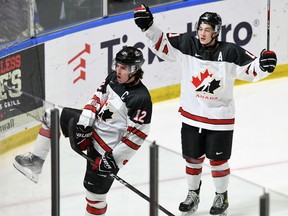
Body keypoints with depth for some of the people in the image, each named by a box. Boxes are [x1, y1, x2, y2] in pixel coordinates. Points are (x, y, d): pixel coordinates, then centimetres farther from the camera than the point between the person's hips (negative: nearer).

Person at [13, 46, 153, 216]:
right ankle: (36, 162, 9)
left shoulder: (141, 98, -26)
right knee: (52, 117, 5)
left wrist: (115, 158, -24)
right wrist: (84, 122, -4)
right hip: (93, 126, 8)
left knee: (95, 189, -2)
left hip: (109, 149, -8)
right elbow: (98, 98, 8)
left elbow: (136, 135, -25)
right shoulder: (114, 78, -3)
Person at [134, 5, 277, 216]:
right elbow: (162, 44, -6)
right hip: (191, 115, 3)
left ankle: (222, 197, 31)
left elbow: (251, 69, -12)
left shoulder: (230, 52, -15)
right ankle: (193, 194, 37)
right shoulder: (187, 44, -9)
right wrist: (148, 26, -20)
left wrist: (263, 64, -33)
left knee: (218, 160, 9)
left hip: (220, 117, -3)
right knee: (192, 158, 16)